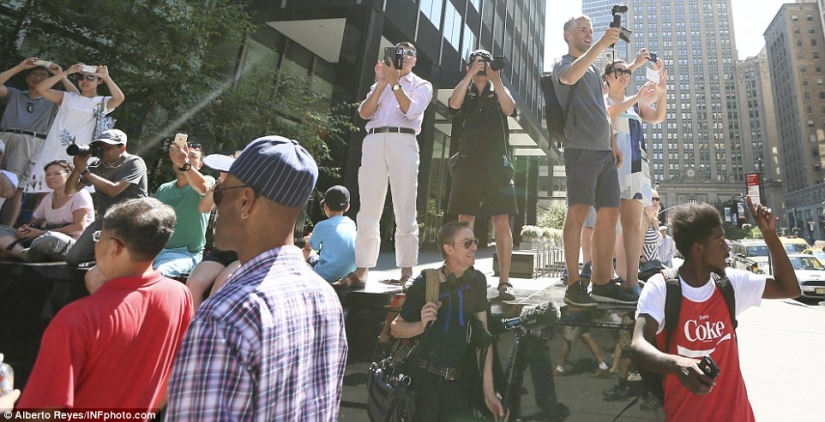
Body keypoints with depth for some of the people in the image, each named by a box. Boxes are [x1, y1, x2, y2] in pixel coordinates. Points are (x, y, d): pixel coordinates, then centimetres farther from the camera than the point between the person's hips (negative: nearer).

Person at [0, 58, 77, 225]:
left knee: (16, 189, -8)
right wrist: (20, 67, 10)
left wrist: (61, 75, 9)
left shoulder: (53, 101, 20)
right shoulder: (14, 94, 25)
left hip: (30, 144, -2)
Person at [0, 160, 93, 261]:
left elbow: (79, 226, -14)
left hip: (77, 245, -7)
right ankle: (24, 254, -24)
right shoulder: (48, 198, 16)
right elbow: (33, 223, 20)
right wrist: (23, 230, -5)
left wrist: (42, 233, -15)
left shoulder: (80, 194, -4)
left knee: (49, 238, -39)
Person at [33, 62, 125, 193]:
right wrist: (66, 72, -1)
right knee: (42, 191, 4)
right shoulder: (67, 97, 13)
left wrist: (106, 76, -12)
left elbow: (119, 98, -13)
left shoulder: (103, 102, 6)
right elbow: (41, 89, 2)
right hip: (54, 152, 3)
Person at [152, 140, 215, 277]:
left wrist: (184, 163, -46)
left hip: (185, 254, -5)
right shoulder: (164, 189, 14)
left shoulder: (207, 181, -4)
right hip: (156, 249, 6)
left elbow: (203, 188, -29)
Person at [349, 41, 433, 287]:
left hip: (403, 143, -3)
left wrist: (394, 82, -1)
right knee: (368, 210, -3)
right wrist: (382, 82, 5)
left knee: (405, 211, -6)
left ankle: (406, 272, -5)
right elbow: (364, 113, 10)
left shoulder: (421, 85, 18)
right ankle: (361, 270, 0)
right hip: (373, 143, 3)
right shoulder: (379, 84, 27)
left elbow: (411, 110, -2)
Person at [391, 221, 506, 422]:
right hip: (427, 378, -3)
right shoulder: (425, 283, -13)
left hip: (461, 381, 4)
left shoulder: (477, 280, -1)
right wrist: (422, 325, -24)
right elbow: (396, 328, -4)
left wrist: (489, 390, -3)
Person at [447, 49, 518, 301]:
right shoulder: (465, 93, 18)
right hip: (468, 164, 1)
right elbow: (454, 104, -6)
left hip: (498, 165, 0)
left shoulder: (499, 92, 17)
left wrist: (496, 79, -8)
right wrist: (470, 75, -8)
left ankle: (504, 282, -5)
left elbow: (509, 109, -4)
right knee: (464, 221, -2)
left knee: (502, 222, -7)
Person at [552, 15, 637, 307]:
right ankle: (573, 285, -8)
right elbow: (569, 77, -22)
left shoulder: (593, 69, 28)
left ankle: (603, 283, 7)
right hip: (580, 149, -8)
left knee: (609, 214, 2)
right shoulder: (563, 64, 5)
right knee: (578, 213, -12)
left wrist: (613, 143, 18)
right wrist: (601, 45, -27)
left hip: (604, 151, 8)